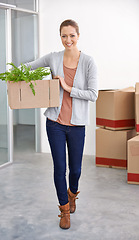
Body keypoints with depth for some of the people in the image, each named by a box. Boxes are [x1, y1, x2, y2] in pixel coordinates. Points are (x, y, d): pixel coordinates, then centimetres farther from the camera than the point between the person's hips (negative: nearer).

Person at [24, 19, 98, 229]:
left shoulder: (88, 62, -7)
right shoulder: (53, 58, -1)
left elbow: (93, 94, -11)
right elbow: (29, 67, 15)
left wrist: (68, 88, -17)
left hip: (76, 124, -1)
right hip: (55, 122, 1)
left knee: (75, 169, 10)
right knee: (60, 167, 4)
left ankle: (72, 193, 45)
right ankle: (65, 209, 23)